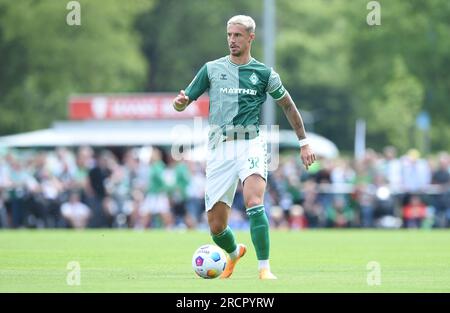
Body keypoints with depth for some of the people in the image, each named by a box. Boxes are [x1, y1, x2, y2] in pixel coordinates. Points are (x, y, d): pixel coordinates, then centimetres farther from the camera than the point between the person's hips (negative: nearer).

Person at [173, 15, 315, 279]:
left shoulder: (264, 73, 7)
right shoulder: (212, 69, 10)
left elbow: (288, 106, 19)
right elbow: (182, 103, 13)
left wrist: (304, 143, 17)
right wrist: (181, 102, -12)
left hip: (251, 144, -2)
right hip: (220, 148, 2)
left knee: (254, 203, -29)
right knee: (216, 225, 2)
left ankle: (265, 269, -26)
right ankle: (234, 253, 36)